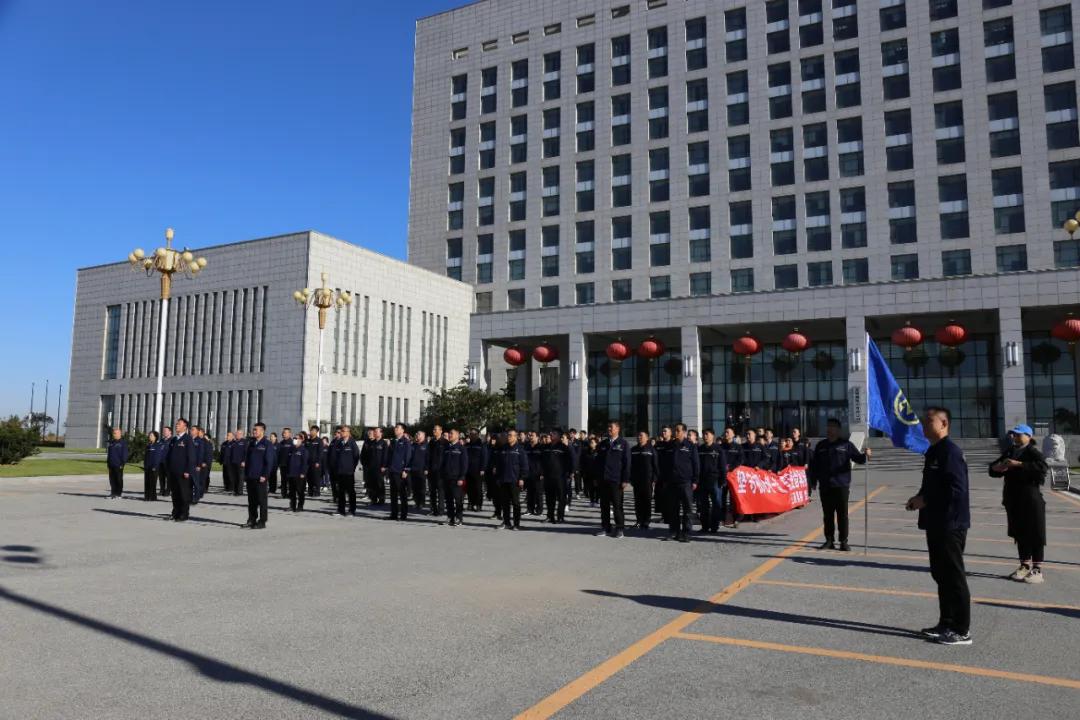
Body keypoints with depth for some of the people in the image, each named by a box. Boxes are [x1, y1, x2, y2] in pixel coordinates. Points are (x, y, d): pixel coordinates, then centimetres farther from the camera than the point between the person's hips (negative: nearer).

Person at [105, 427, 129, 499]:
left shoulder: (123, 442, -6)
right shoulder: (111, 442, 16)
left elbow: (125, 454, -10)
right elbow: (108, 452, 22)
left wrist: (123, 463, -16)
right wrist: (108, 461, 15)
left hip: (118, 464, -7)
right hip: (111, 464, 7)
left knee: (119, 479, 0)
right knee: (112, 479, 8)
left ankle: (119, 493, 5)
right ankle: (113, 493, 13)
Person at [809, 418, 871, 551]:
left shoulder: (846, 444, 3)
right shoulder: (821, 446, 11)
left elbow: (858, 458, -2)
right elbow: (814, 465, 13)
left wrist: (865, 455, -24)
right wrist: (813, 480, 8)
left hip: (841, 486, -3)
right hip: (825, 486, 3)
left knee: (842, 515, 0)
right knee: (828, 515, 7)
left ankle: (844, 541, 6)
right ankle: (829, 540, 14)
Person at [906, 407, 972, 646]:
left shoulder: (950, 451, -17)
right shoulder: (933, 451, 14)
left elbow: (956, 489, -24)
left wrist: (925, 500, -17)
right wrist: (919, 498, 6)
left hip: (950, 525, -10)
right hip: (936, 524, 10)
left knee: (953, 577, -2)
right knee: (940, 574, 15)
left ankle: (962, 631, 8)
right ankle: (947, 624, 25)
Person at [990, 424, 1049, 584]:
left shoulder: (1033, 452, -8)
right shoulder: (1009, 452, 13)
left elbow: (1042, 466, -27)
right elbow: (993, 468, 14)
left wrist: (1018, 464, -28)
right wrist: (998, 467, -8)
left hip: (1030, 500, -7)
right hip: (1013, 500, 7)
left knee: (1035, 535, 0)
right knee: (1019, 534, 13)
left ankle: (1037, 570, 6)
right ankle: (1025, 566, 24)